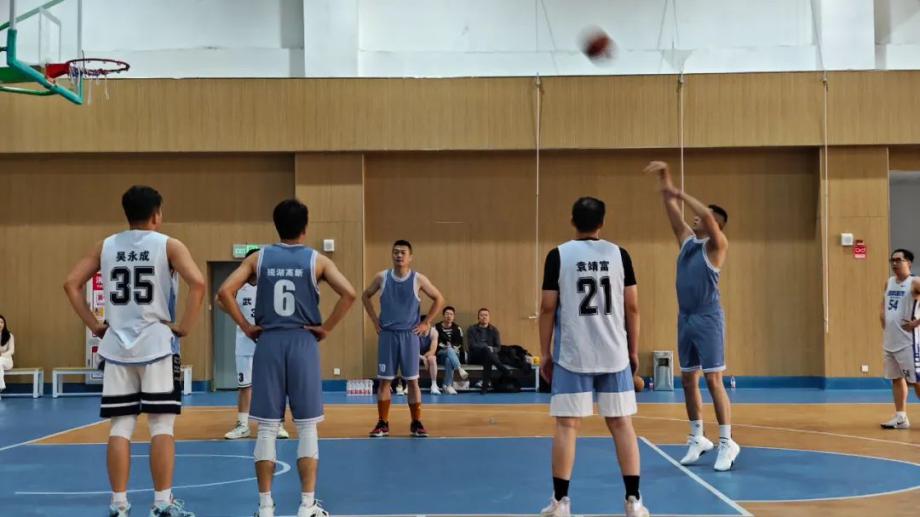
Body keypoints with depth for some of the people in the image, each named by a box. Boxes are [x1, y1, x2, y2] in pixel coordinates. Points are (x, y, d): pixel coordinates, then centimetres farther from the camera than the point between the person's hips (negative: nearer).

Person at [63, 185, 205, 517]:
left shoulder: (105, 247, 9)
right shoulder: (168, 245, -3)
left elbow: (71, 284, 8)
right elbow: (198, 284, -17)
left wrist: (94, 326, 10)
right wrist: (185, 327, -8)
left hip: (116, 346, 4)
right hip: (157, 344, -3)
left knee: (120, 426, 6)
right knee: (161, 426, 0)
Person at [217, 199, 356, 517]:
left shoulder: (259, 258, 5)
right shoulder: (317, 260, 1)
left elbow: (225, 292, -3)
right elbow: (349, 293, -12)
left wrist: (246, 327, 3)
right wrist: (326, 328, -3)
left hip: (268, 343, 2)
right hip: (303, 343, -1)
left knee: (267, 428, 6)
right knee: (307, 428, 4)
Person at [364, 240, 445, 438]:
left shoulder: (418, 279, -4)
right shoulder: (382, 277, -1)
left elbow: (439, 299, 4)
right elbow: (365, 296, 14)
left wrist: (426, 323, 0)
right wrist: (375, 320, 5)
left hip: (410, 334, -1)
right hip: (387, 334, 1)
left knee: (412, 380, 2)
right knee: (384, 380, 2)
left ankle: (416, 423, 11)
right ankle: (383, 424, 10)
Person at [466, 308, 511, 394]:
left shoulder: (494, 330, 12)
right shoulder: (472, 329, 5)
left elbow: (498, 347, 4)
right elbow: (471, 345, -8)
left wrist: (491, 349, -19)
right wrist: (487, 348, -20)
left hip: (488, 355, 2)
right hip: (475, 357, -2)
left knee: (488, 359, -38)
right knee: (485, 349, -36)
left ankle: (485, 385, -44)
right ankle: (503, 369, -40)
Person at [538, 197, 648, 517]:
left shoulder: (558, 255, -2)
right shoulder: (619, 254, 4)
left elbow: (548, 309, -2)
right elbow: (632, 307, 5)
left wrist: (545, 353, 7)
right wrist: (634, 351, 14)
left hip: (572, 355, -2)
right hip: (614, 354, 2)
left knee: (567, 424, 4)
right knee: (621, 423, 8)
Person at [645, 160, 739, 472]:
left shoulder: (716, 245, -8)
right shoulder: (687, 240, 11)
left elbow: (708, 216, -25)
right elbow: (672, 212, 10)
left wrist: (679, 193, -20)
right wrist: (665, 184, -2)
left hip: (708, 319, -7)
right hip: (685, 318, 7)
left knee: (713, 380, -7)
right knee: (688, 379, 10)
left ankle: (727, 443, -2)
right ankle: (698, 438, 20)